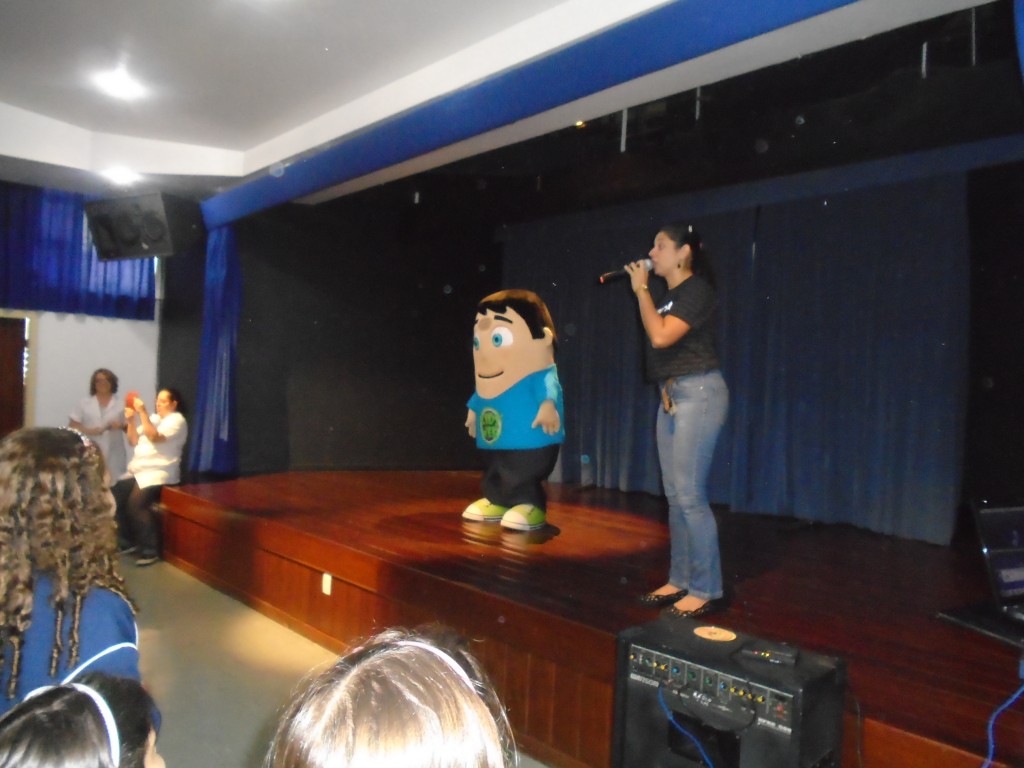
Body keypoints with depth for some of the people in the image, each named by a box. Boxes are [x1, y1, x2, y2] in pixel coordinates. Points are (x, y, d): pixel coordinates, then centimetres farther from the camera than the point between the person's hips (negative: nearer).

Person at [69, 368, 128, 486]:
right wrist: (88, 431, -10)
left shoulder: (121, 405, 11)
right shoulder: (84, 403, 12)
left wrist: (121, 425, -12)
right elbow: (72, 426, 8)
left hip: (113, 455, 0)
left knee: (113, 484, -7)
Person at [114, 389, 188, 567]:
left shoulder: (177, 420, -6)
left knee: (136, 503, -26)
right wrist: (131, 420, 1)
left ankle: (150, 550, -16)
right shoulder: (153, 418, 19)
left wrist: (143, 412, -21)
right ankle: (130, 541, 11)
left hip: (159, 473, -9)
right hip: (139, 471, 9)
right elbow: (134, 442, 15)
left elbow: (154, 437, -20)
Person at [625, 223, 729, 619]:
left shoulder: (696, 290, -10)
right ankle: (680, 580, 20)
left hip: (698, 393, -9)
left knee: (689, 495, -9)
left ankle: (707, 590, 1)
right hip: (672, 394, 9)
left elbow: (661, 336, -21)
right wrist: (667, 386, 4)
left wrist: (641, 289, -11)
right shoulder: (668, 296, 16)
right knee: (674, 495, 10)